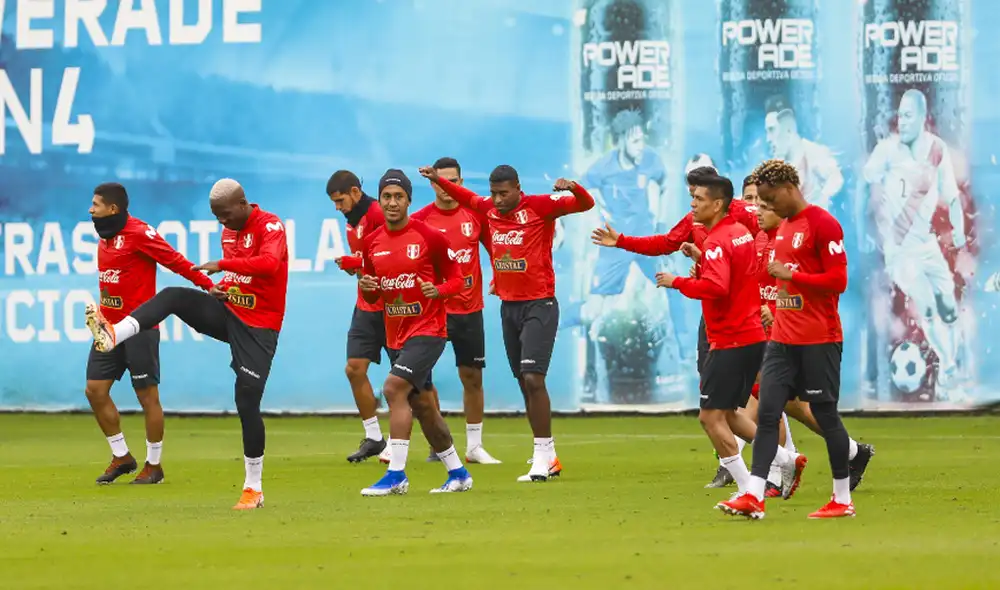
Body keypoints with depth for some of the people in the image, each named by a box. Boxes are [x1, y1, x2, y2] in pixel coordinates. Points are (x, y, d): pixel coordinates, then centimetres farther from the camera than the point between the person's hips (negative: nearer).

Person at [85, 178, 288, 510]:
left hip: (258, 327, -7)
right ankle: (113, 335, -34)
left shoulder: (270, 226, -15)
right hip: (228, 311, 7)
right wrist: (222, 288, 6)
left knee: (247, 403, -9)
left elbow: (269, 263, -35)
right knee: (172, 297, -17)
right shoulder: (229, 231, 9)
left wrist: (222, 265, -38)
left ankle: (253, 488, 4)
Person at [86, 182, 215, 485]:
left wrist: (209, 286, -22)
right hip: (110, 328, 9)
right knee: (95, 390, 6)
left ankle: (153, 465, 11)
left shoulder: (139, 233, -14)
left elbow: (176, 261, -16)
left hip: (139, 329, -9)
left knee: (148, 396, 0)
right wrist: (103, 320, 11)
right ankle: (121, 457, 19)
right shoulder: (105, 236, 11)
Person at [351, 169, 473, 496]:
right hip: (396, 333, 7)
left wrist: (438, 290, -23)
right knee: (422, 406, 13)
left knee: (394, 387, -22)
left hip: (428, 328, -7)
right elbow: (372, 296, 15)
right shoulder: (372, 242, 6)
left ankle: (396, 475, -20)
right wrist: (366, 288, -8)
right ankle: (458, 473, 28)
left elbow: (456, 279, -3)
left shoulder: (429, 236, -9)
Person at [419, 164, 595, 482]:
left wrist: (572, 189, -37)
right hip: (509, 306, 6)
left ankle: (544, 454, -10)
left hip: (539, 305, -6)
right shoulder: (489, 209, 6)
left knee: (533, 379, -16)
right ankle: (548, 458, 17)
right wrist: (438, 180, 17)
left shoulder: (539, 207, -10)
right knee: (525, 384, 8)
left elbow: (585, 204, -17)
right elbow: (466, 197, 27)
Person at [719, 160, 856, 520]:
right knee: (767, 412, -2)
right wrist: (775, 311, 15)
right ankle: (754, 496, -6)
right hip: (783, 339, 8)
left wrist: (789, 275, -17)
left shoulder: (823, 224, -11)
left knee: (825, 414, 0)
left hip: (818, 341, -8)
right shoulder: (783, 227, 15)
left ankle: (843, 500, 10)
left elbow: (838, 281, -17)